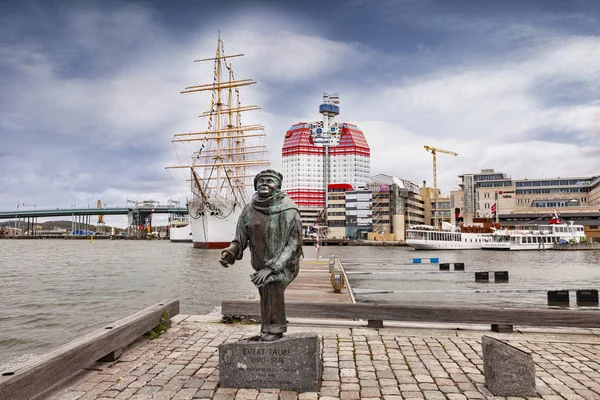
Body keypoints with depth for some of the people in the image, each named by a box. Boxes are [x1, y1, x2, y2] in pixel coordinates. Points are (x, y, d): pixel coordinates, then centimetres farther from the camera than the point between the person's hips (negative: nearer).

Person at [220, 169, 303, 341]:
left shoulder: (288, 210, -19)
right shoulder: (249, 210, -6)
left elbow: (293, 244, -19)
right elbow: (241, 238, -4)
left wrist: (271, 268, -26)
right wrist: (229, 252, -27)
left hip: (284, 263, -4)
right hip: (261, 263, 5)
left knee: (273, 285, -26)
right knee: (265, 295, 12)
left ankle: (274, 329, -8)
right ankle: (267, 331, 33)